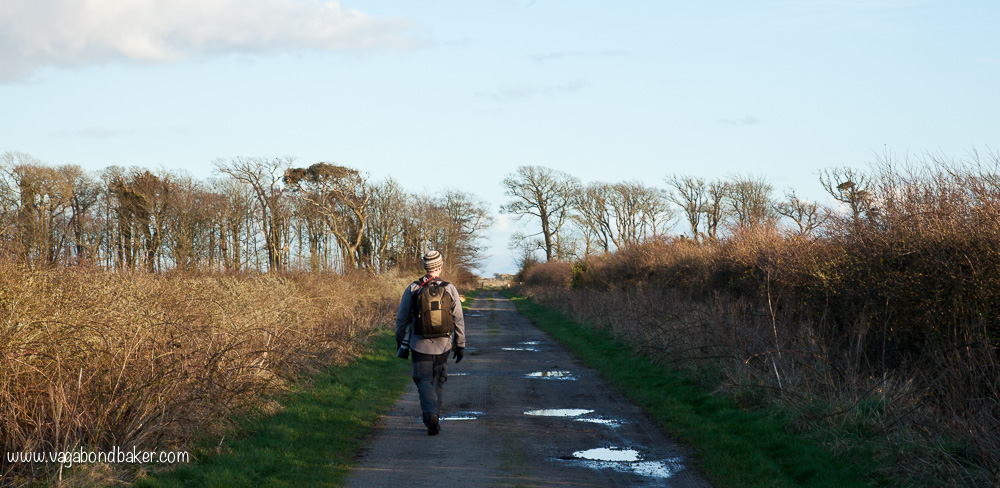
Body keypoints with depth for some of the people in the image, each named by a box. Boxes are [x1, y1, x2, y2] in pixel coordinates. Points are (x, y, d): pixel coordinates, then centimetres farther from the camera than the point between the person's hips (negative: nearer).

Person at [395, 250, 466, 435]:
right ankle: (434, 416, 21)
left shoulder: (412, 289, -3)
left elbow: (402, 318, 3)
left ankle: (430, 414, -22)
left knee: (424, 381, 1)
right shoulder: (450, 289, -3)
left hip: (420, 344, -1)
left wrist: (399, 338, 19)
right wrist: (460, 345, 7)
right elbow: (459, 320, -1)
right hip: (442, 344, 1)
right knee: (438, 381, 17)